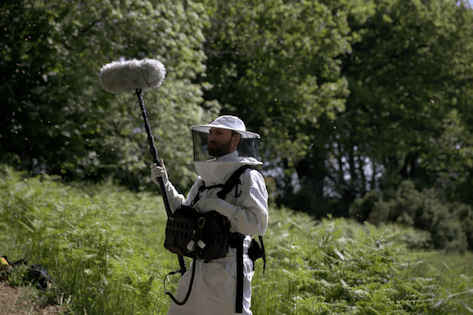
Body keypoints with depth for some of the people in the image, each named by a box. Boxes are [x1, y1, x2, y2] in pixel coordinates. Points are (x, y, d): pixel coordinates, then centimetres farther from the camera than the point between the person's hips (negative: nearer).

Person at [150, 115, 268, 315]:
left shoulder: (248, 177, -9)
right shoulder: (206, 176, 14)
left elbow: (258, 223, -19)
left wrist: (219, 205, -20)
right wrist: (165, 185, 14)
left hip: (228, 271, -8)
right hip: (198, 268, 8)